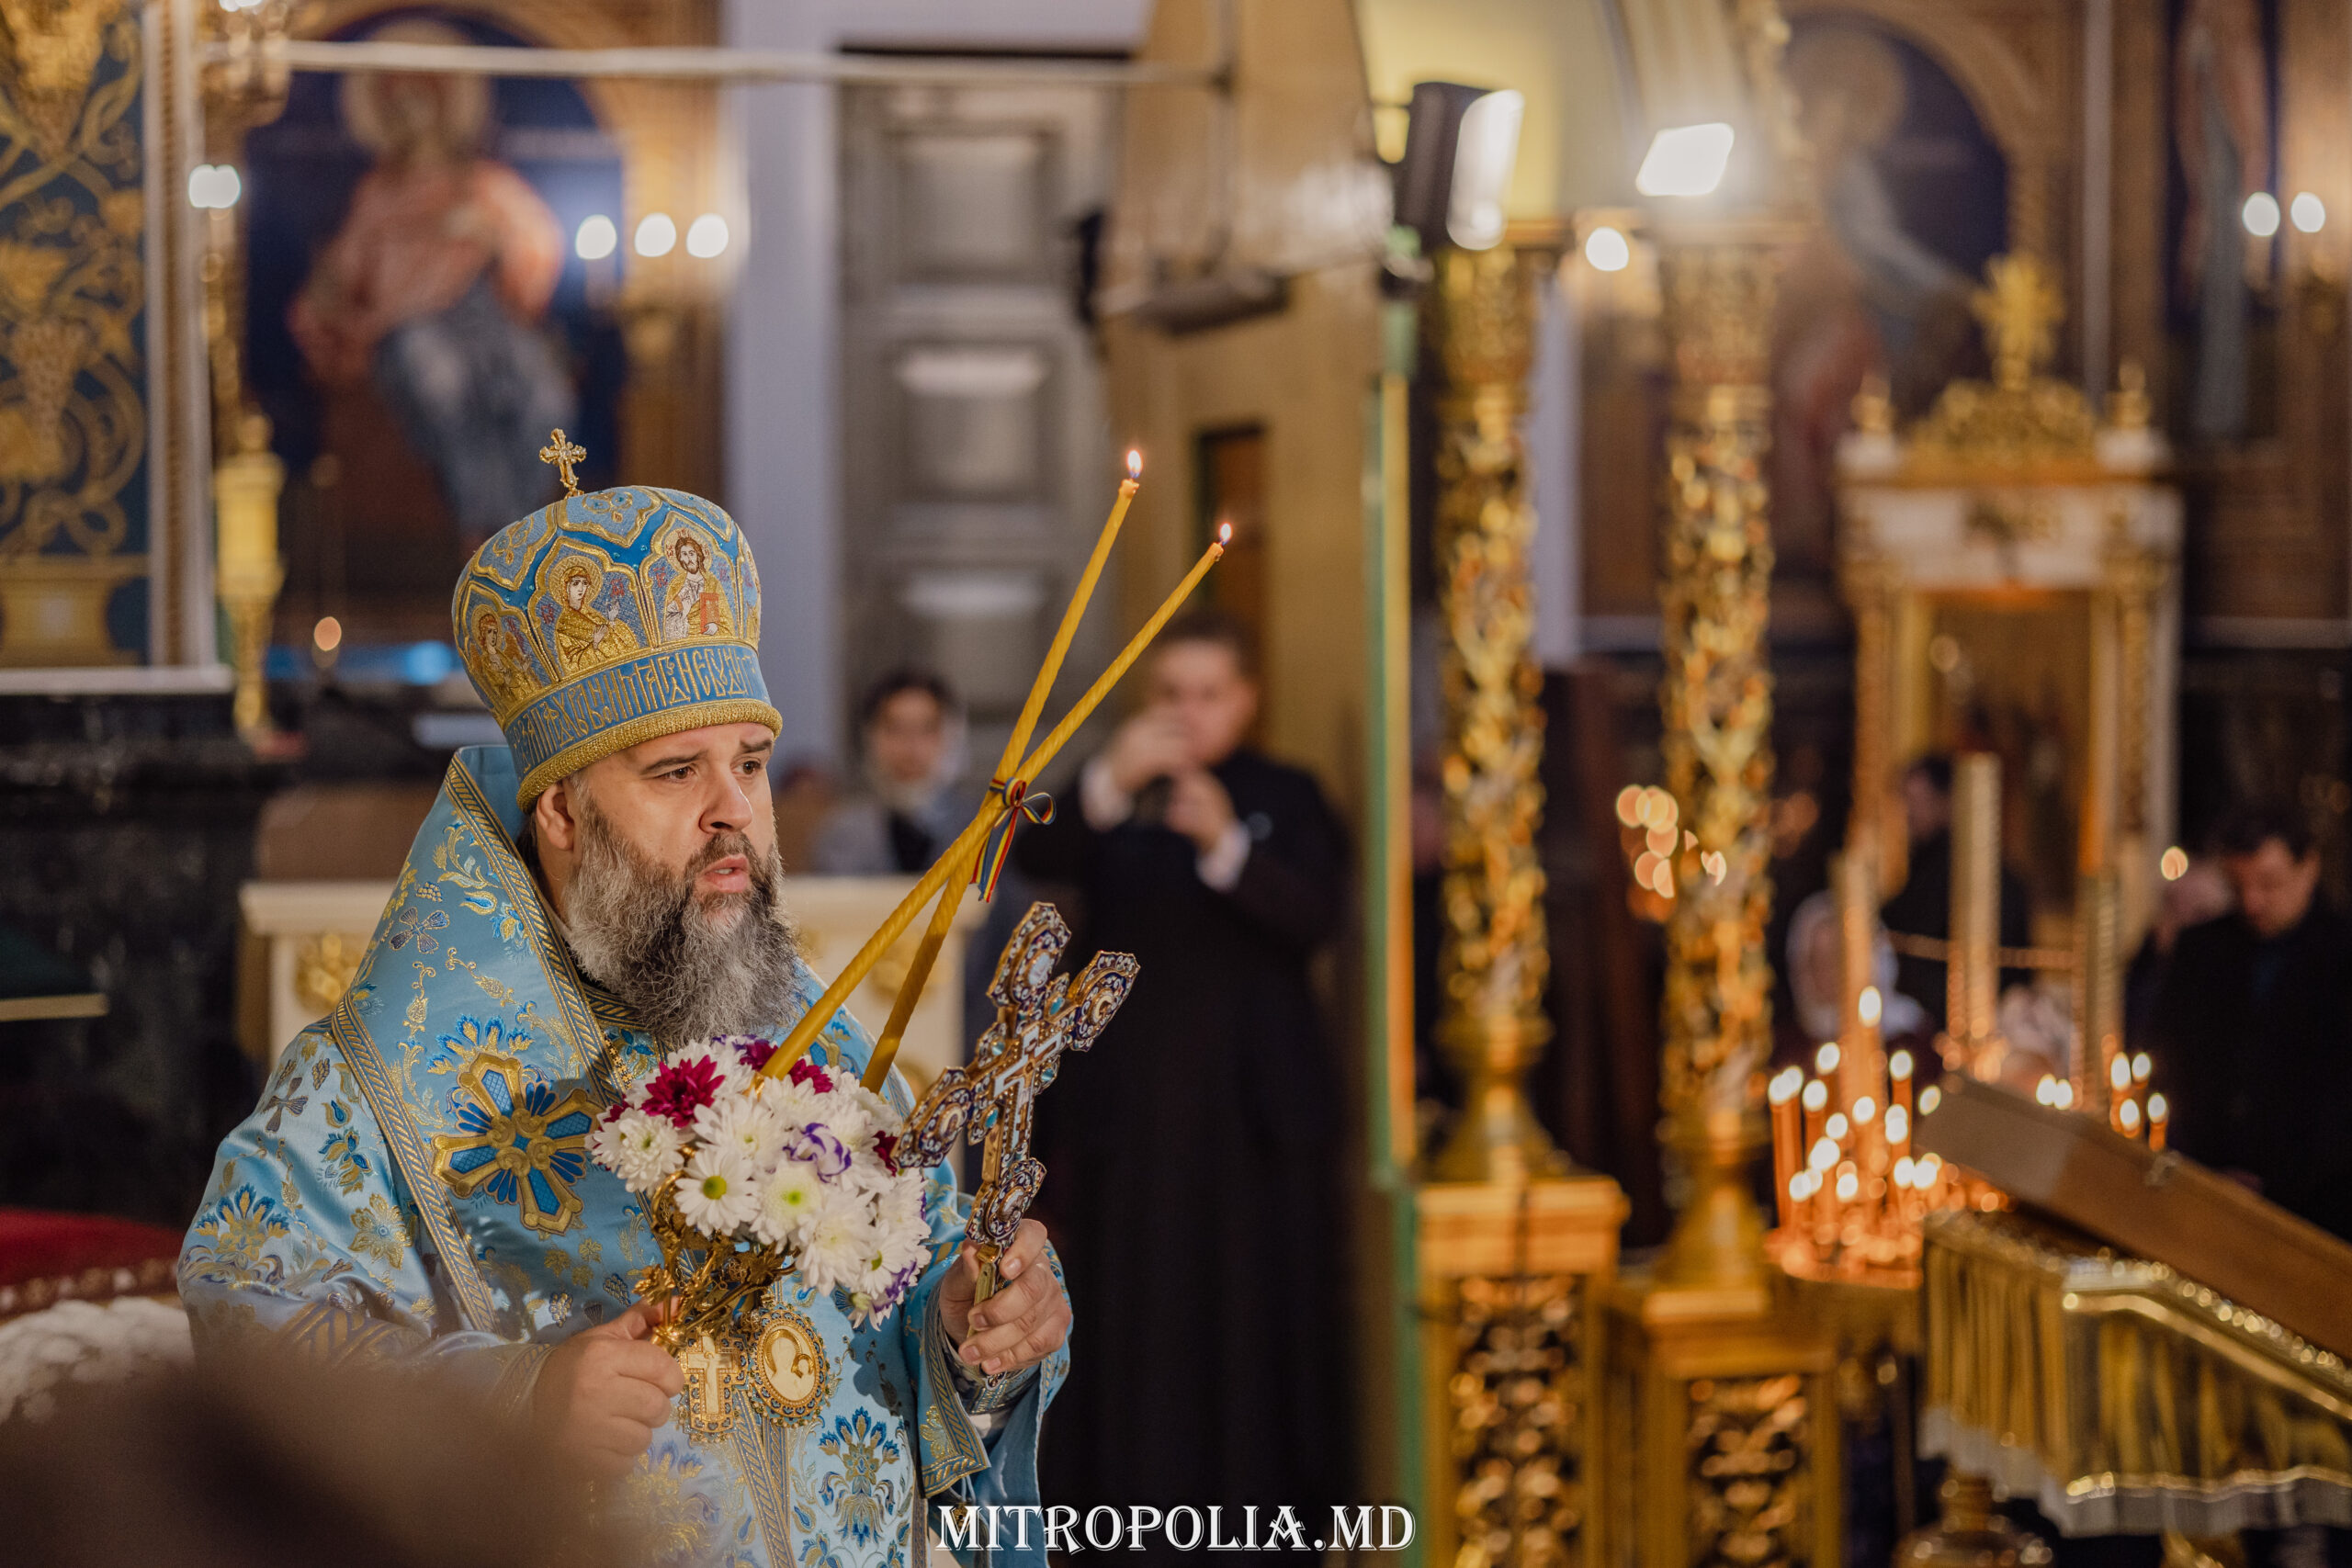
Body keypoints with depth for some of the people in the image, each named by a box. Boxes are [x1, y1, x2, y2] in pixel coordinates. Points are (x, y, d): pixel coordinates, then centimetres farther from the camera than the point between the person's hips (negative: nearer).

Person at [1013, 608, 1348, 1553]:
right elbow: (1037, 860, -12)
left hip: (1252, 1104, -1)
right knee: (1133, 1311, -1)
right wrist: (1109, 785, -29)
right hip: (1125, 1101, 1)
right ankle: (1130, 1499, 4)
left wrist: (1226, 847, -26)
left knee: (1255, 1311, -3)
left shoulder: (1284, 799, 7)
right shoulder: (1113, 797, 8)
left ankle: (1258, 1505, 4)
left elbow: (1314, 916, -9)